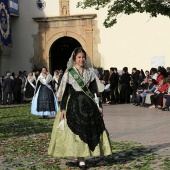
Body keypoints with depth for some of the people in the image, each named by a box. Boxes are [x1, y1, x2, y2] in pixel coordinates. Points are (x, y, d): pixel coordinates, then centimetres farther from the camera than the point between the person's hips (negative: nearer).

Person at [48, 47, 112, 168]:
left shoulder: (90, 72, 9)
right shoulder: (69, 73, 1)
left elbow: (95, 90, 9)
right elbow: (64, 92, -2)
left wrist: (99, 106, 3)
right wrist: (62, 108, -8)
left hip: (88, 105, 3)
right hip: (74, 105, -3)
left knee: (89, 130, 0)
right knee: (75, 131, -4)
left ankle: (82, 158, 8)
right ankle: (80, 158, 3)